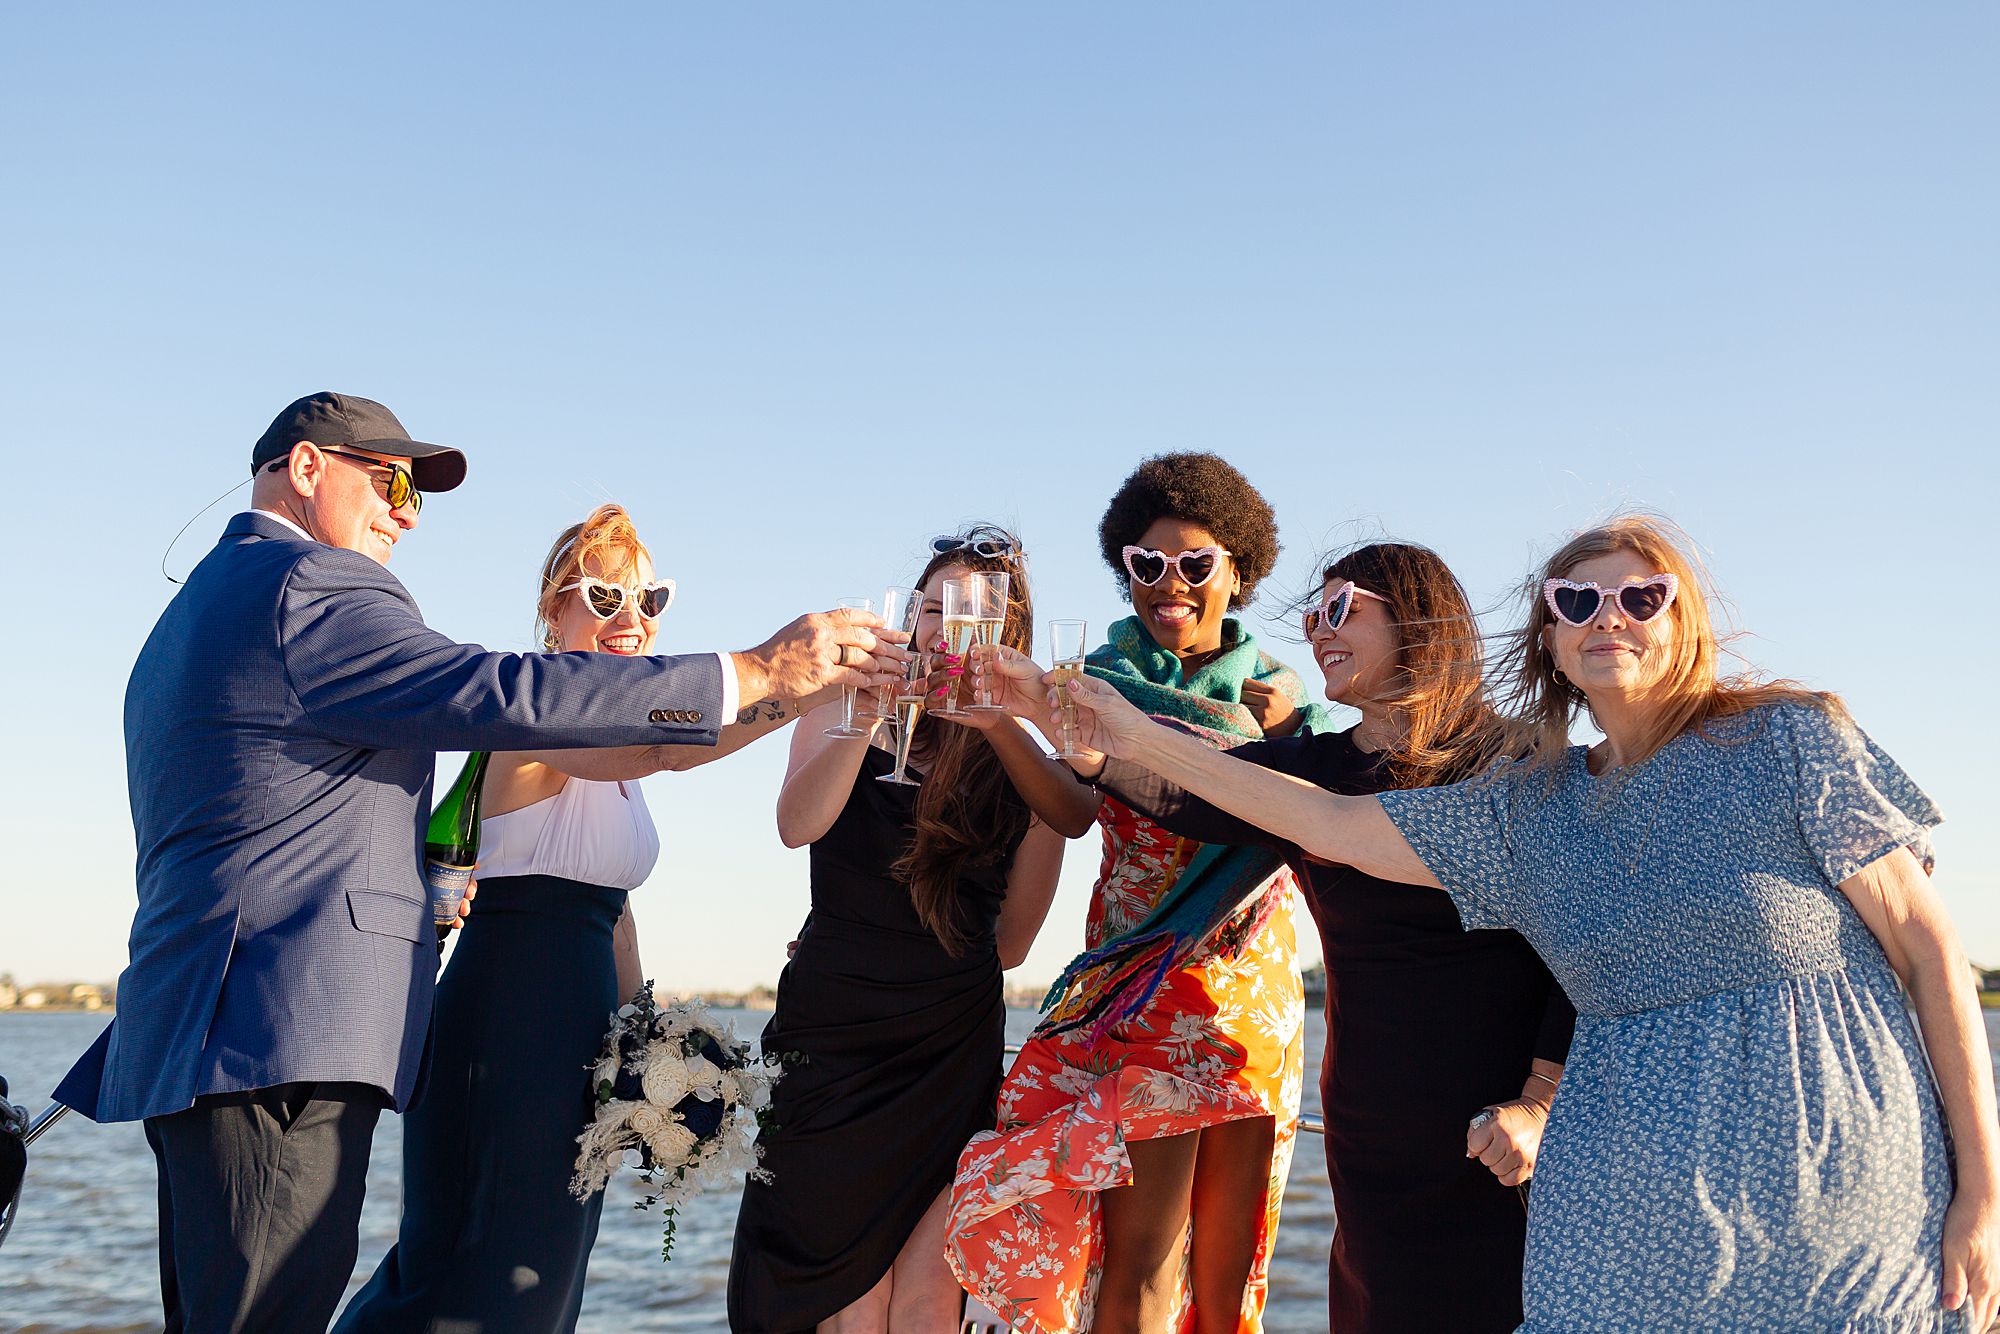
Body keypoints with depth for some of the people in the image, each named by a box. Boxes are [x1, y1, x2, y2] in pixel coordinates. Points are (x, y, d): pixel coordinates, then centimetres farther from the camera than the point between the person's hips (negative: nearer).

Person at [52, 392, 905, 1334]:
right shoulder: (309, 585, -8)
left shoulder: (193, 610, 26)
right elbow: (501, 694, -19)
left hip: (191, 1034, 11)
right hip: (282, 1040, -11)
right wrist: (756, 672, -18)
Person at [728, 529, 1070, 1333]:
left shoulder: (1024, 765, 5)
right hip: (833, 1037, 0)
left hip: (955, 1048, 1)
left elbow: (1009, 944, 5)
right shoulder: (846, 716, 7)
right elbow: (797, 826, -16)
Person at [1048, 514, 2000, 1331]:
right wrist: (1145, 743, 3)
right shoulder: (1529, 808, 7)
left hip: (1837, 1193, -3)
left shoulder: (1787, 739, -4)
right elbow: (1334, 825, 7)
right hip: (1626, 1208, 3)